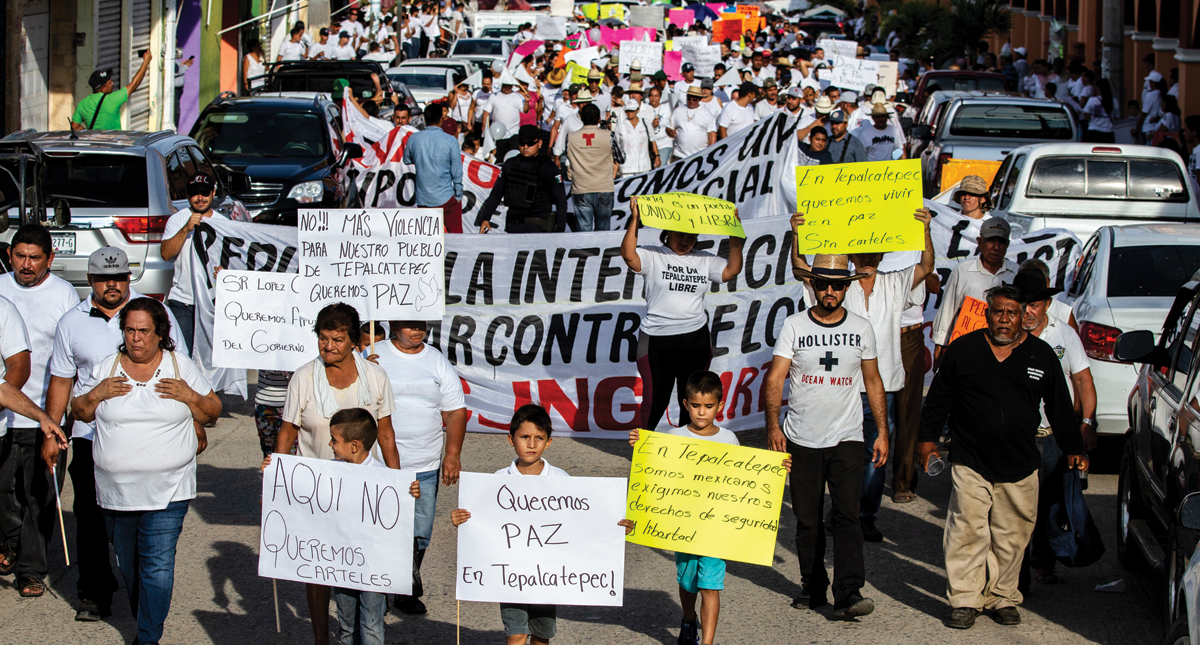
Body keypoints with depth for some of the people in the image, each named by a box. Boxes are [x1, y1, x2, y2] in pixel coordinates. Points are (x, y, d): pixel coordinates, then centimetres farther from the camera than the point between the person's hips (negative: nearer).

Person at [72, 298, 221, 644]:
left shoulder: (181, 367, 2)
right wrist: (96, 395, -7)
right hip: (117, 491, 3)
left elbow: (212, 411, 7)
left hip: (167, 490, -3)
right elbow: (79, 412, 13)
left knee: (158, 567, -10)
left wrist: (190, 397, -12)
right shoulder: (106, 368, 6)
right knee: (128, 564, 14)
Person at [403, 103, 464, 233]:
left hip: (423, 199, 3)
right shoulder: (451, 141, -10)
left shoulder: (413, 139, -3)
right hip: (446, 198, -3)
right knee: (455, 235, 5)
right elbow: (457, 172, -6)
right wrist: (458, 196, 5)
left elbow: (407, 160, 15)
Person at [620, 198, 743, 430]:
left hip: (696, 339, 4)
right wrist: (635, 219, -24)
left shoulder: (704, 260, 11)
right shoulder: (653, 256, 0)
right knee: (655, 400, 0)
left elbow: (732, 269, 2)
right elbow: (628, 254, -17)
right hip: (657, 340, -3)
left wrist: (734, 234, -4)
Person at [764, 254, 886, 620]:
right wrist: (773, 425, -20)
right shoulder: (794, 327, 0)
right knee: (807, 518, 8)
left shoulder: (861, 329, 5)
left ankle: (848, 594, -18)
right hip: (802, 439, 0)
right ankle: (813, 587, 22)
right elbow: (775, 378, -6)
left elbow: (873, 382, 12)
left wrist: (882, 432, 6)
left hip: (847, 439, 0)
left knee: (847, 514, -12)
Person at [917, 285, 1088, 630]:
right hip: (970, 462, -1)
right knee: (967, 531, -7)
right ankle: (964, 600, 1)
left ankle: (1002, 598, 19)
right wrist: (928, 437, 10)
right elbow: (938, 398, 12)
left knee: (1011, 536, 7)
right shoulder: (963, 349, 3)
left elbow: (1060, 407, 11)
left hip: (1020, 467, 2)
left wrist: (1073, 449, 10)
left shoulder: (1042, 354, 5)